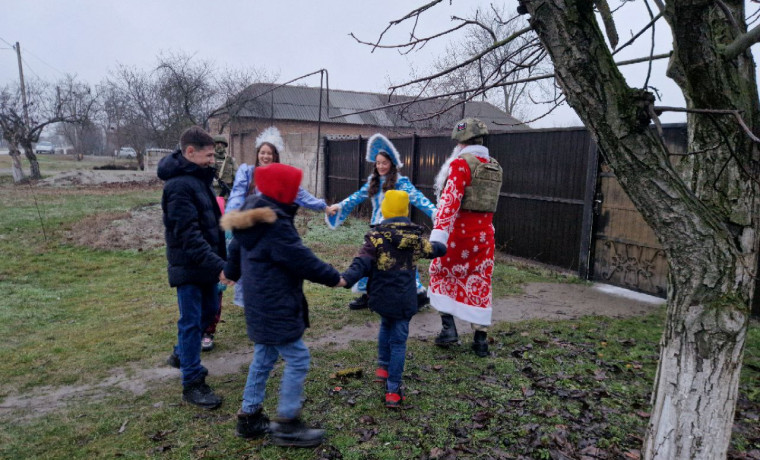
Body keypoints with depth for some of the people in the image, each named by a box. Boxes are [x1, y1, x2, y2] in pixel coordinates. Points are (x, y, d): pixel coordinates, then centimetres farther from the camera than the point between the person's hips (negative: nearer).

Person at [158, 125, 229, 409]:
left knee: (210, 310, 21)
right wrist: (218, 264, -30)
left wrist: (219, 258, 16)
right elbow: (188, 234, -27)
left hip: (205, 262, 10)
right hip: (188, 265, -9)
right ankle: (192, 383, 12)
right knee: (191, 321, 0)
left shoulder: (199, 178, 10)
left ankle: (182, 354, 42)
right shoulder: (179, 185, -21)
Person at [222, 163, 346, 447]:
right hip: (276, 307, -10)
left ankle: (249, 417, 29)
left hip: (261, 304, 10)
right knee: (297, 359, -1)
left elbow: (236, 247, 24)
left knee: (264, 357, 19)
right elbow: (302, 259, -21)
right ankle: (287, 425, 9)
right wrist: (334, 278, -8)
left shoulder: (252, 217, 9)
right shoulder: (275, 225, -23)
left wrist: (232, 271, 42)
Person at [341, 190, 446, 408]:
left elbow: (362, 262, -24)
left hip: (381, 298, 0)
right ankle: (393, 391, 7)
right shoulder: (415, 238, 1)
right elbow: (435, 249, 20)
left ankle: (383, 367, 33)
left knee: (386, 325, 30)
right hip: (404, 301, 0)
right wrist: (441, 246, 42)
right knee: (398, 342, 8)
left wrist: (346, 279, -34)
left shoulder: (376, 237, -9)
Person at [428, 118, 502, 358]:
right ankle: (481, 338, 16)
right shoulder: (495, 167, 10)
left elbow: (450, 200, -22)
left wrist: (439, 233, -27)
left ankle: (448, 326, 11)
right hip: (484, 233, 6)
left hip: (459, 232, -5)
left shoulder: (461, 163, -12)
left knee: (440, 272, 16)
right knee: (480, 283, 12)